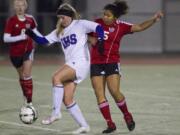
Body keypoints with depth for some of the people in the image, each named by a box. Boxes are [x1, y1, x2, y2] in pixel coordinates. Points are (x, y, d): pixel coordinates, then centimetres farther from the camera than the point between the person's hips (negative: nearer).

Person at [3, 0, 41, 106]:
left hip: (28, 50, 1)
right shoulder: (11, 21, -14)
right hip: (15, 52, -1)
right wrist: (20, 37, -30)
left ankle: (29, 102, -12)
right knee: (22, 76, 14)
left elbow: (35, 31, 18)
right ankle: (26, 96, 38)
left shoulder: (30, 19, -4)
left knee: (27, 75, -13)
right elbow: (6, 38, -20)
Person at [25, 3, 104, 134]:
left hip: (81, 63, -8)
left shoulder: (80, 24, 0)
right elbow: (43, 40, 13)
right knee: (67, 99, 1)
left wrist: (101, 41, -25)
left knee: (56, 77, -29)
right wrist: (31, 34, -3)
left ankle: (56, 113, -25)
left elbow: (98, 27, -9)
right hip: (71, 64, 8)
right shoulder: (59, 32, 19)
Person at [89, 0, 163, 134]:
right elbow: (88, 35, 19)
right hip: (96, 64, 3)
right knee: (99, 94, -3)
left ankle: (127, 116, 12)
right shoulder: (97, 23, 2)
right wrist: (92, 39, -4)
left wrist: (153, 19, -18)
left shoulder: (121, 26, -4)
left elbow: (139, 27, -7)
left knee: (114, 91, -14)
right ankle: (110, 124, 3)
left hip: (112, 63, -3)